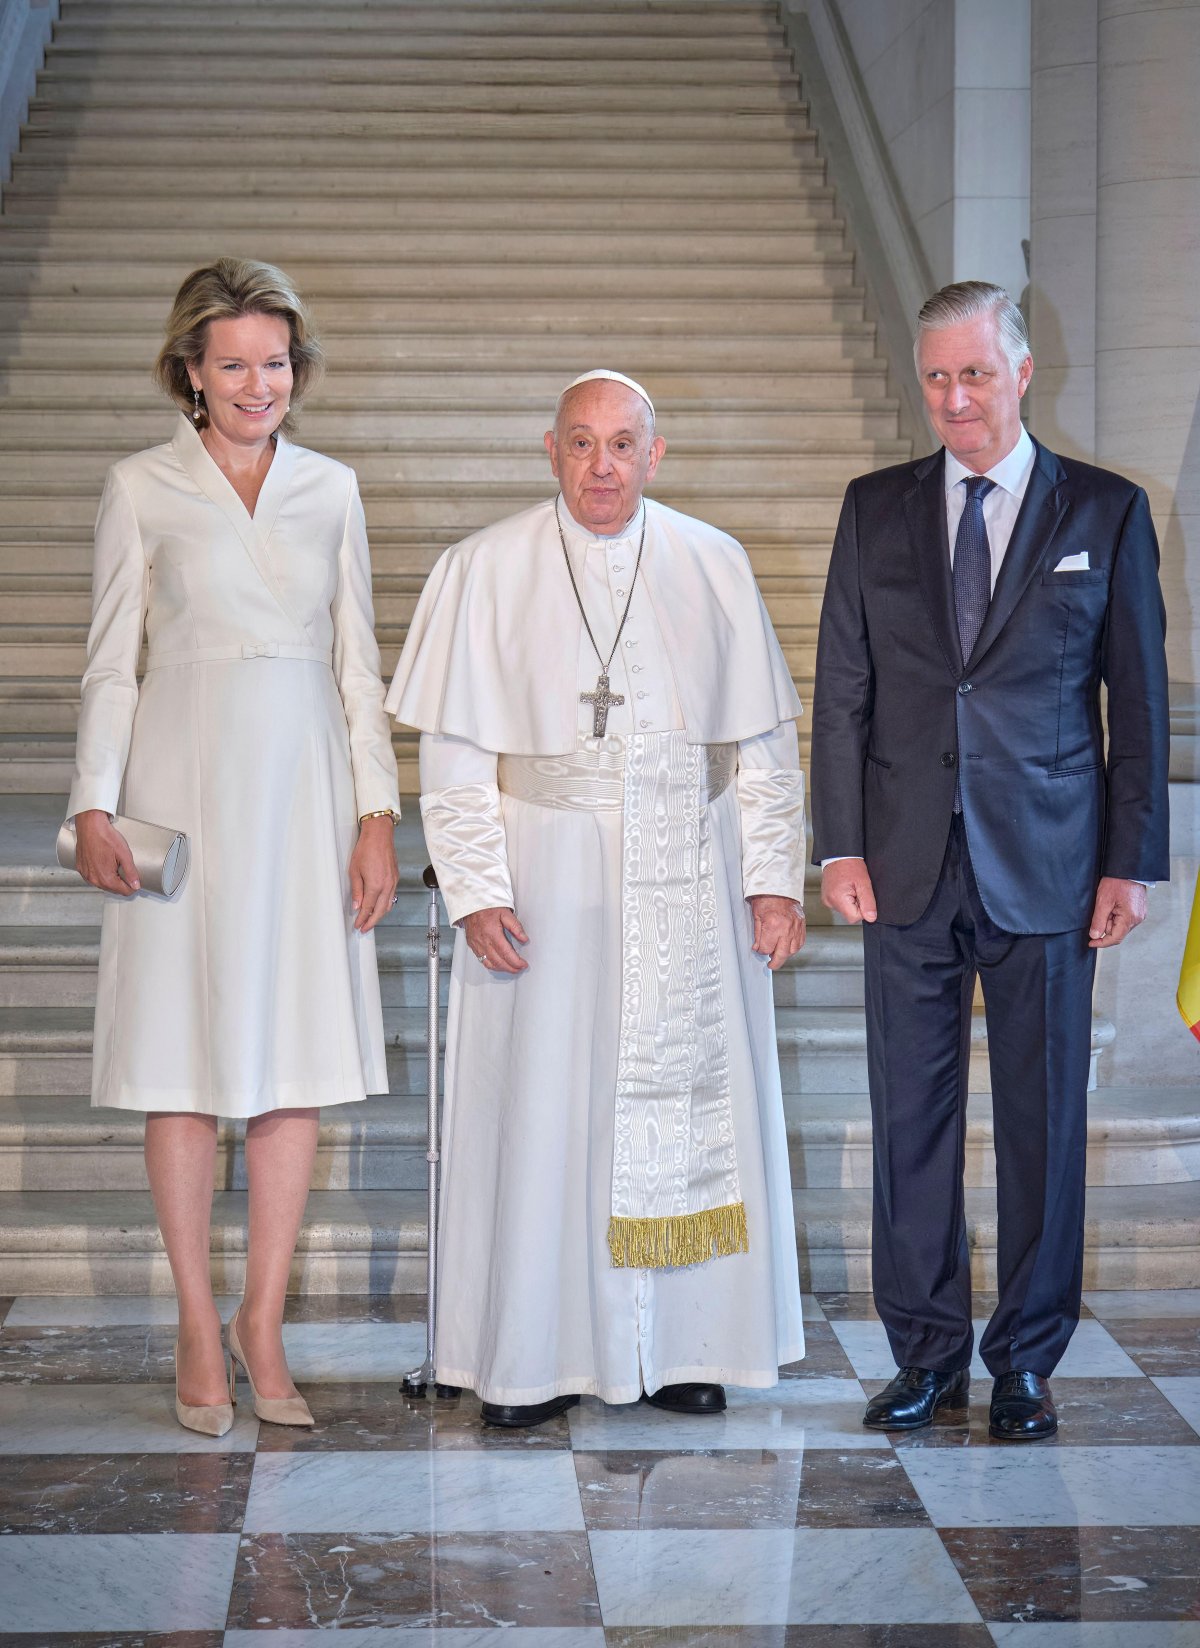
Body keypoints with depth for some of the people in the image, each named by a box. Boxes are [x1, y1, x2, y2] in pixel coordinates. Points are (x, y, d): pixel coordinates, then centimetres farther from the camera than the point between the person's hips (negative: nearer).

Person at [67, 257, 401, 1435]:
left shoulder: (330, 489, 10)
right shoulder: (141, 489, 3)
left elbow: (357, 662, 10)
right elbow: (111, 664, 2)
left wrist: (377, 812, 3)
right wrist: (95, 807, -9)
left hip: (304, 792, 2)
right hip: (186, 792, -2)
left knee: (298, 1064, 2)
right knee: (183, 1063, 1)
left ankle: (264, 1319, 14)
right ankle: (198, 1330, 11)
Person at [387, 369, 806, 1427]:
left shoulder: (715, 568, 6)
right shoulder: (487, 572, 1)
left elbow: (766, 742, 7)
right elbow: (454, 753, -1)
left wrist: (776, 881, -1)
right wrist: (477, 893, -10)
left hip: (690, 890, 2)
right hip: (546, 885, -2)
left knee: (692, 1099, 5)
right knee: (541, 1111, 0)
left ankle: (682, 1345, 16)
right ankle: (539, 1356, 10)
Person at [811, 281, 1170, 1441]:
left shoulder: (1105, 512, 4)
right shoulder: (876, 510, 9)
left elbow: (1140, 697, 3)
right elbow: (843, 688, 8)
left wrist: (1132, 860, -2)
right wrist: (839, 846, 0)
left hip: (1047, 868, -1)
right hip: (909, 866, 2)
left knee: (1043, 1117, 3)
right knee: (912, 1116, 5)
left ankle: (1026, 1363, 15)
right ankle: (927, 1353, 17)